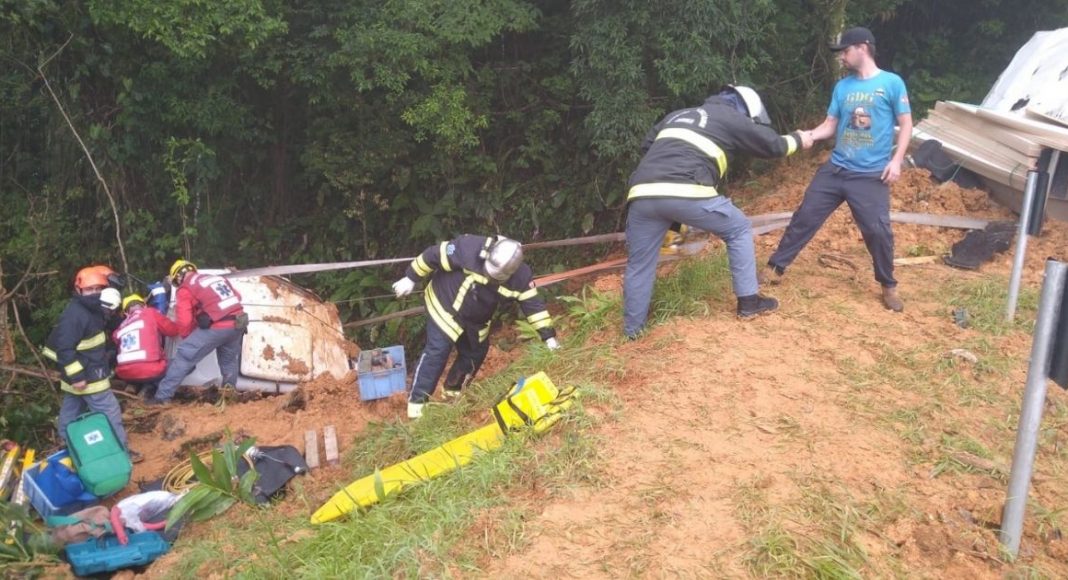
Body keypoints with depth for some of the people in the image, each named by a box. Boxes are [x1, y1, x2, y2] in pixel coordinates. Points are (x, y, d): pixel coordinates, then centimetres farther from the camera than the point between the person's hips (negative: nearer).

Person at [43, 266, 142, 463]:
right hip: (87, 376, -10)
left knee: (71, 414, 22)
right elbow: (64, 348, -27)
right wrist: (76, 376, -28)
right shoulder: (75, 314, -25)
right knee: (110, 413, -4)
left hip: (81, 373, 10)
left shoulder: (92, 310, 7)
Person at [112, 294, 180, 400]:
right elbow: (173, 330, 9)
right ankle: (152, 386, 2)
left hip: (125, 374, 6)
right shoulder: (150, 313, 5)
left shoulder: (121, 327, 19)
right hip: (150, 371, -6)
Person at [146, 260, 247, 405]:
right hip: (238, 323, 6)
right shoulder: (218, 278, 24)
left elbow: (183, 321, -2)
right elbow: (237, 297, 29)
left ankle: (162, 396, 0)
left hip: (217, 327, -6)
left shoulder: (185, 289, 5)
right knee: (229, 360, 27)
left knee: (184, 357, 0)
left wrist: (188, 338, 15)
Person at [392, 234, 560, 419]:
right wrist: (410, 278, -18)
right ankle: (417, 399, -1)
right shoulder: (469, 248, -37)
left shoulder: (520, 277, -24)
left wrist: (548, 335, -18)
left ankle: (454, 389, 40)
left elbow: (533, 304, -15)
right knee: (437, 350, -12)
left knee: (475, 353, 15)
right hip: (445, 304, -5)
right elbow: (434, 256, -26)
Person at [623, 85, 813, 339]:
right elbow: (773, 145, 26)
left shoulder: (677, 115, 33)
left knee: (639, 264, 20)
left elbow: (646, 146, 34)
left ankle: (633, 327, 26)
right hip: (687, 192, -4)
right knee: (739, 230, 19)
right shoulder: (730, 118, 18)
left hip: (642, 192, 5)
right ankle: (748, 301, 24)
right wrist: (798, 139, 45)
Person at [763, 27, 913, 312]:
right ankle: (776, 267, 15)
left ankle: (888, 286, 14)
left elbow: (906, 124, -1)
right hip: (835, 169, 4)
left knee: (878, 231, -7)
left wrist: (896, 160, -12)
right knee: (805, 217, 3)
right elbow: (829, 126, 11)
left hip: (871, 175, -4)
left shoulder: (892, 83, -3)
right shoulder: (843, 86, 10)